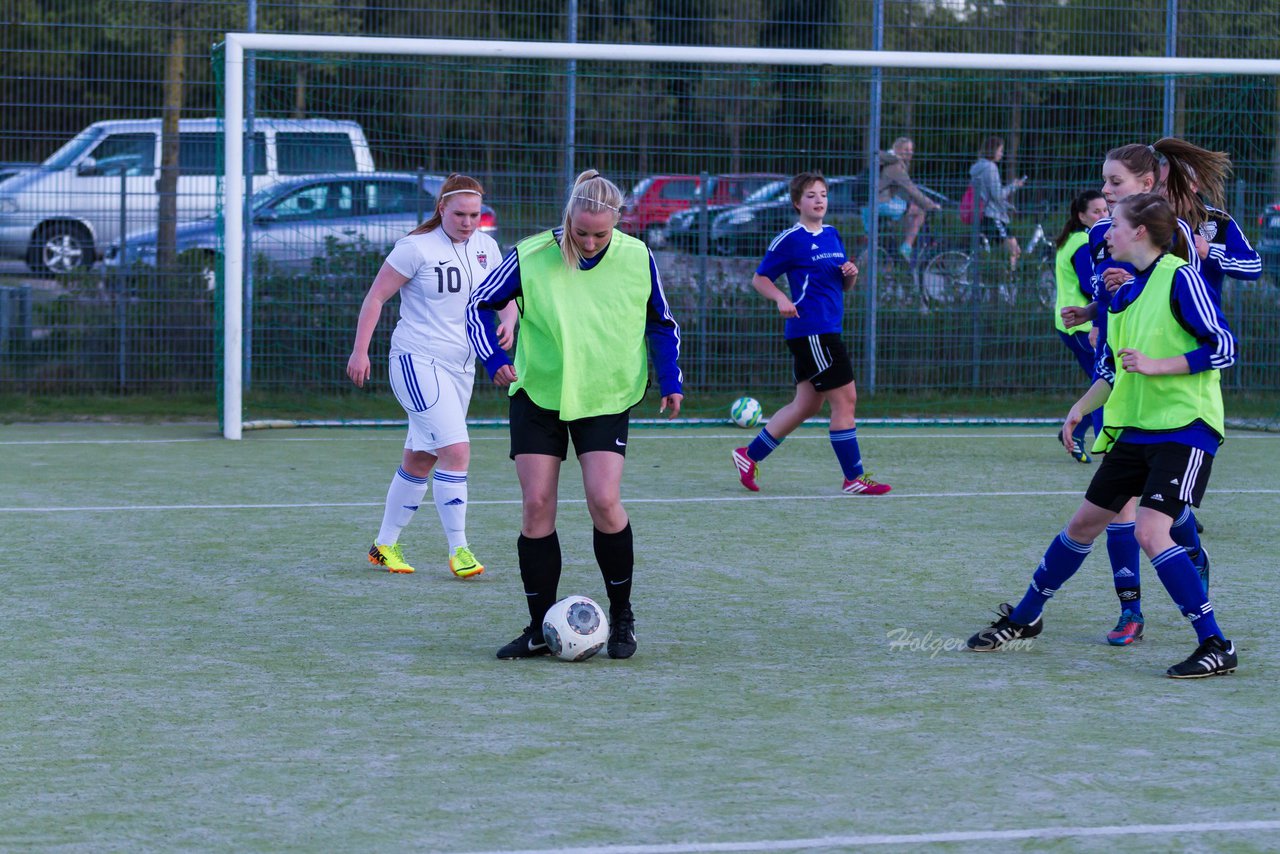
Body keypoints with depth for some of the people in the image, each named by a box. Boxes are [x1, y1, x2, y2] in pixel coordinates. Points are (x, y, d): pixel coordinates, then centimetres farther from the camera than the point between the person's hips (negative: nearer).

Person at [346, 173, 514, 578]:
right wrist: (360, 351, -12)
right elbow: (376, 296, -8)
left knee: (420, 459, 12)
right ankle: (458, 549, -11)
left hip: (460, 366, 7)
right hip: (417, 361, -7)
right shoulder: (417, 247, -12)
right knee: (456, 449, -18)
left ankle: (385, 544, 24)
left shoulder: (485, 246, 6)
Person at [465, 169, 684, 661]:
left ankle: (621, 617, 6)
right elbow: (479, 305, 0)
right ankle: (540, 630, 6)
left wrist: (670, 380, -1)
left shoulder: (637, 259, -8)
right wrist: (495, 359, -14)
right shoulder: (531, 258, -12)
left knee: (604, 501, -14)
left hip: (606, 398, 0)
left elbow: (661, 324, 8)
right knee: (537, 506, -5)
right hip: (537, 395, 0)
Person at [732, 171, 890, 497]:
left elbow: (845, 285, 23)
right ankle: (853, 478, -3)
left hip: (827, 329, 9)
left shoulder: (832, 235, 15)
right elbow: (759, 278, -3)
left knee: (807, 405, 12)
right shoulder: (790, 240, -7)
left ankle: (750, 455, 22)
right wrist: (781, 299, -21)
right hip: (810, 330, -9)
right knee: (845, 398, -9)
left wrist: (851, 274, 0)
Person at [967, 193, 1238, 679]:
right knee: (1084, 524, 14)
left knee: (1150, 530, -21)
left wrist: (1156, 365, -21)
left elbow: (1223, 347, -16)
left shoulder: (1180, 278, -12)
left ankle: (1215, 647, -15)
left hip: (1185, 428, -8)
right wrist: (1082, 408, 11)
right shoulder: (1123, 290, 12)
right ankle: (1023, 619, 31)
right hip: (1133, 429, 8)